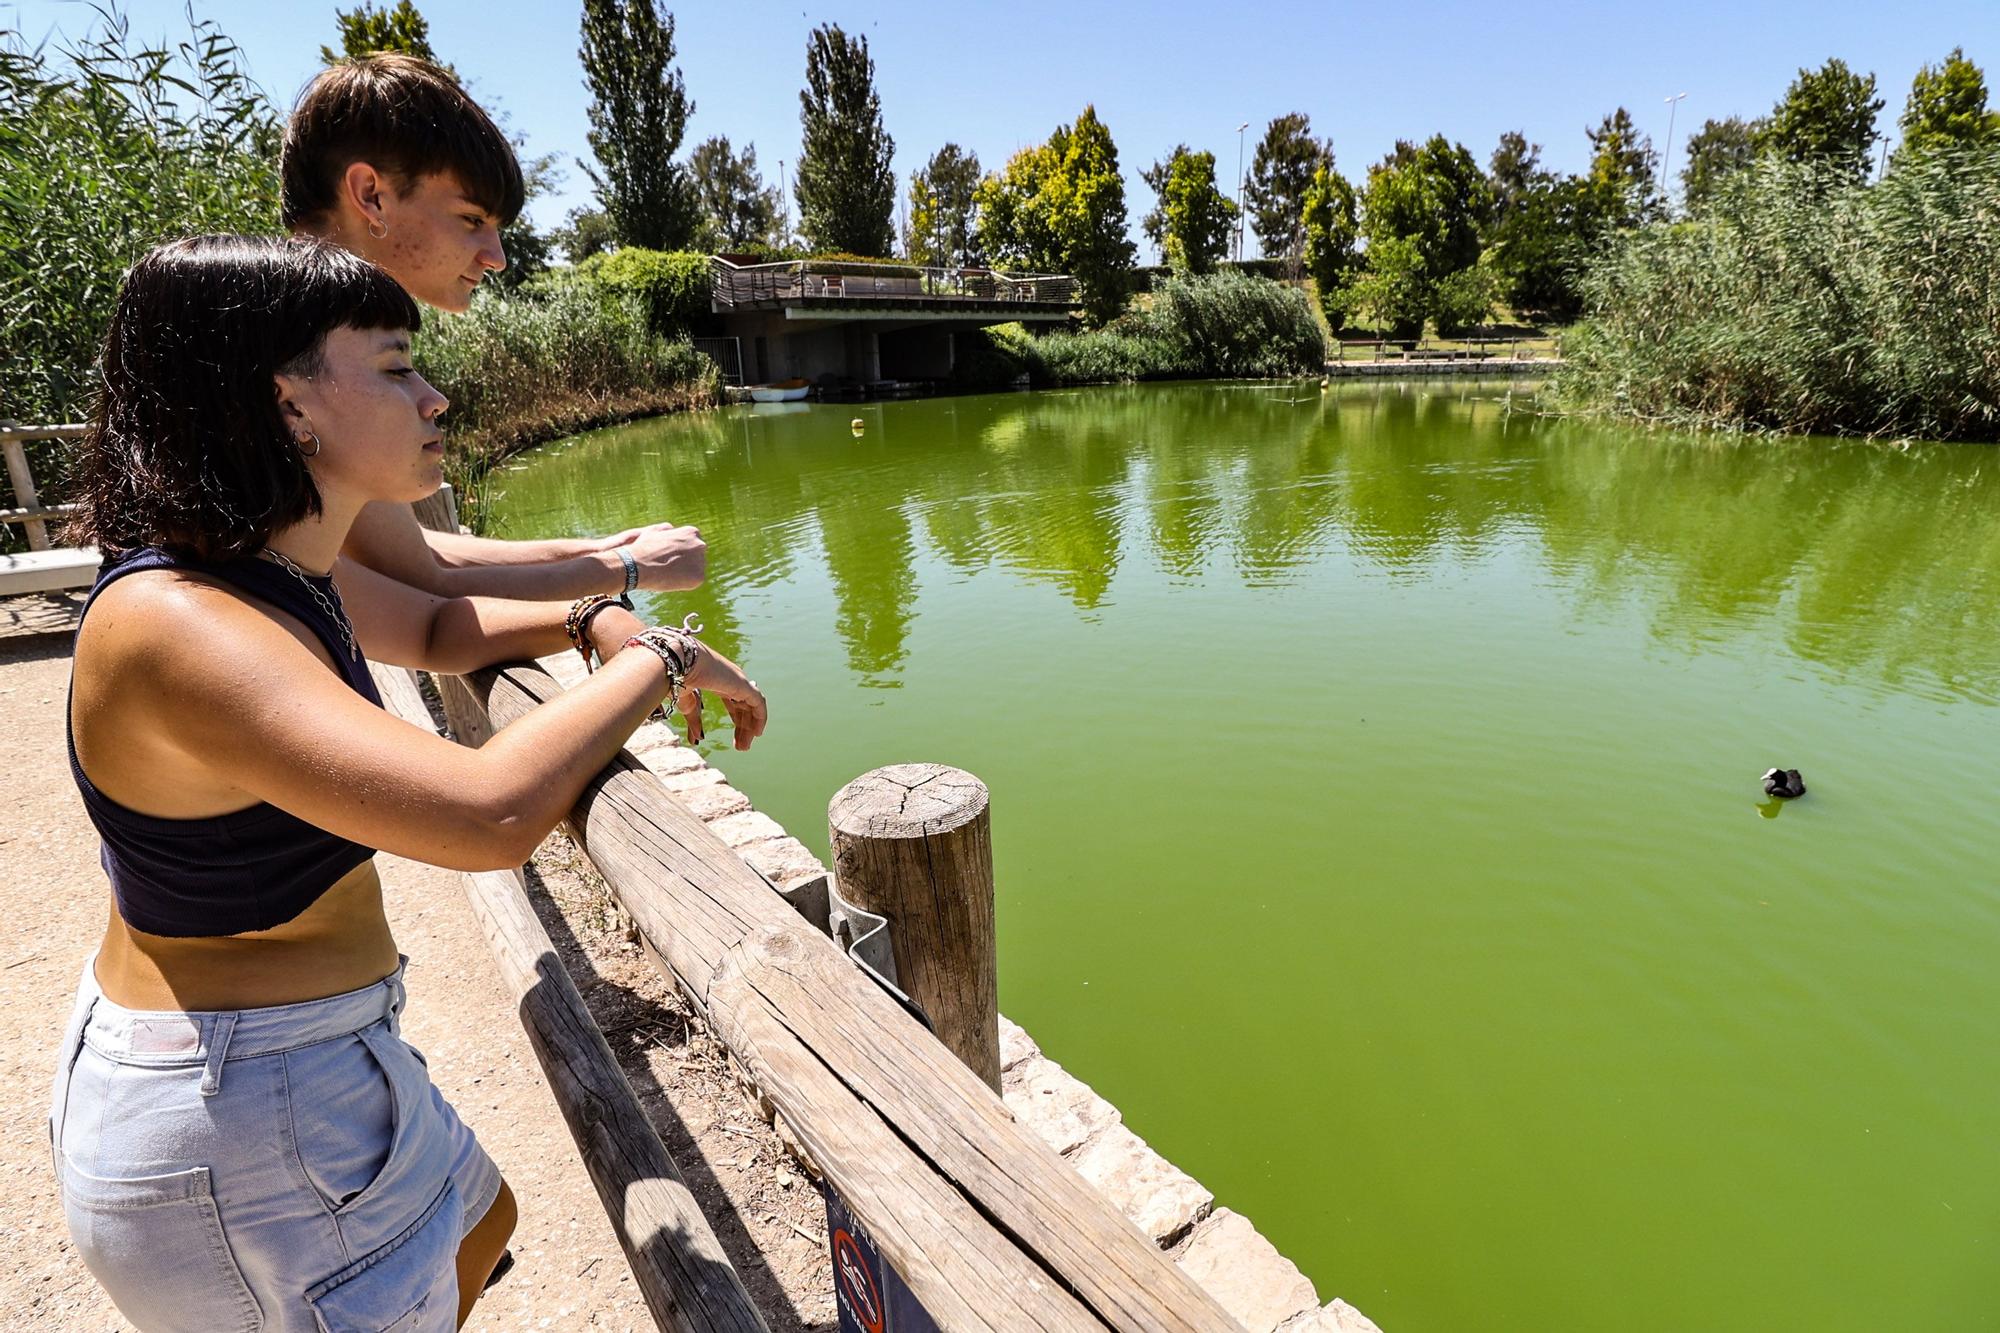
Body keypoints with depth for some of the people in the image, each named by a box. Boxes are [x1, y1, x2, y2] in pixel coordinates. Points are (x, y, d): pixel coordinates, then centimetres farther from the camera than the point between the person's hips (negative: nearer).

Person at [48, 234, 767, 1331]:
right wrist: (659, 663, -28)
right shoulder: (173, 625, -32)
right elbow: (489, 812, -43)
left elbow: (434, 627, 14)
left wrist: (592, 620, -5)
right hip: (240, 1126, -9)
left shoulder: (271, 567, -2)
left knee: (476, 1227, 30)